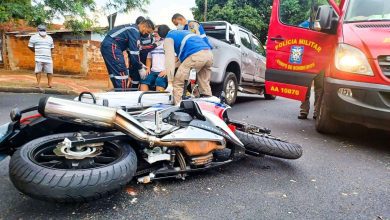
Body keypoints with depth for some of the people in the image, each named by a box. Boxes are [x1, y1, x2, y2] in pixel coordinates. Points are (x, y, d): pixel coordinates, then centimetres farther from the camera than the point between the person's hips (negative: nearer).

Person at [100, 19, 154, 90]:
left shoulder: (132, 29, 21)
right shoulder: (135, 31, -10)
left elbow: (131, 49, 21)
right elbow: (134, 52, -13)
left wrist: (139, 64, 17)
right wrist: (140, 68, -5)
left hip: (107, 46, 10)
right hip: (112, 47, -10)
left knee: (116, 74, 13)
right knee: (122, 74, -10)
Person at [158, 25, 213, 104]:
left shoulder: (168, 38, 14)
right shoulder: (184, 32, 37)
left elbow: (169, 59, 0)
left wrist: (170, 82, -4)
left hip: (196, 55, -7)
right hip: (209, 53, 7)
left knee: (178, 84, 4)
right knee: (205, 83, 20)